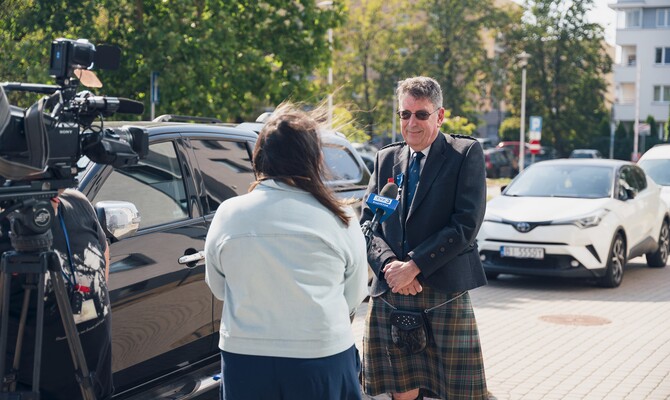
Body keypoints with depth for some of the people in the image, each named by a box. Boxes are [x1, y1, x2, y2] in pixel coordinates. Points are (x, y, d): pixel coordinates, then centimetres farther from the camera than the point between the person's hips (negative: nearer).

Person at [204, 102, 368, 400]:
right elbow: (354, 297, 3)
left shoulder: (228, 214, -5)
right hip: (323, 356, -1)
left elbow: (218, 288, 8)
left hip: (245, 358, 1)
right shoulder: (340, 219, -9)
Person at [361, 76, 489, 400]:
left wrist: (413, 266, -14)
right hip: (390, 294, 4)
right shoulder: (386, 158, 13)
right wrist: (389, 264, -10)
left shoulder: (466, 153, -1)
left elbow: (466, 224, -11)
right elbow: (368, 223, 9)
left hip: (445, 292, -4)